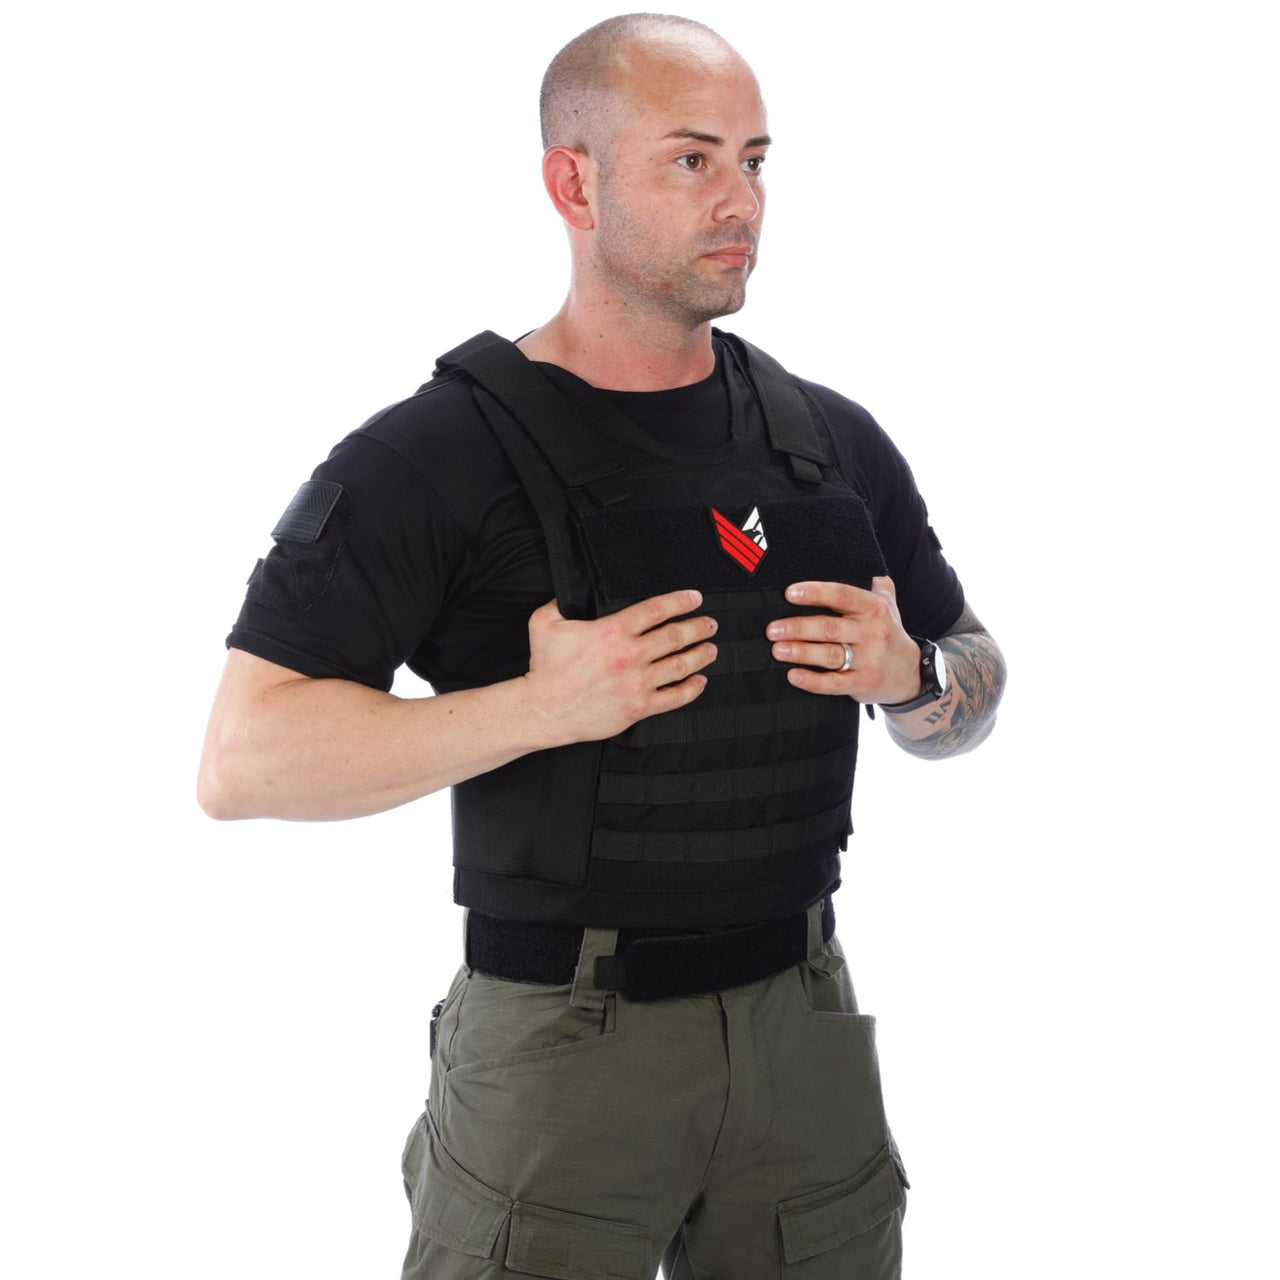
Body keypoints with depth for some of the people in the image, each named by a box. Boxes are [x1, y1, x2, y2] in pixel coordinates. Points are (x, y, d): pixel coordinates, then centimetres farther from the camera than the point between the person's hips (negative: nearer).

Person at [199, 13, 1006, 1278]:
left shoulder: (834, 442, 5)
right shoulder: (434, 454, -11)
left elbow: (974, 687, 15)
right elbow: (243, 758, -15)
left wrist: (909, 677, -8)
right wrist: (537, 708, -25)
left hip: (805, 1026, 5)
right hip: (561, 1047, -4)